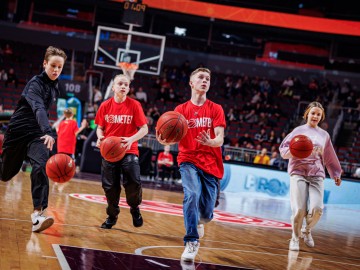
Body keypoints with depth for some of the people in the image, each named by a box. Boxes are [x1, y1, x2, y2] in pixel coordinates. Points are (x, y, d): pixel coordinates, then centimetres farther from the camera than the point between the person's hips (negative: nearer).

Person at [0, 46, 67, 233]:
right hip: (18, 131, -4)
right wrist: (48, 132, -51)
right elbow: (38, 109, -37)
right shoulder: (35, 83, -19)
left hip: (36, 133, 4)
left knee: (41, 165, -22)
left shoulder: (54, 87, 5)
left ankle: (38, 213, -31)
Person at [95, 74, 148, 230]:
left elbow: (144, 129, -5)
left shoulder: (134, 105, -4)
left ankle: (135, 208, 13)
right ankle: (112, 216, 26)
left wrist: (131, 139, -22)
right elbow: (100, 127, 13)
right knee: (110, 186, 6)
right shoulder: (105, 106, 3)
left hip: (129, 151, -2)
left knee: (133, 183, -16)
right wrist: (100, 137, -8)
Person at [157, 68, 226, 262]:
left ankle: (199, 220, 40)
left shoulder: (216, 109, 4)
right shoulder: (181, 110, 5)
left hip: (211, 164, 1)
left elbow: (220, 138, -8)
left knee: (207, 212, 0)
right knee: (192, 194, -28)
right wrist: (165, 140, -29)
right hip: (188, 160, -1)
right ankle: (191, 243, -20)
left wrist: (211, 142, -32)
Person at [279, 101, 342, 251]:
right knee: (299, 209, -13)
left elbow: (329, 157, 25)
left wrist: (335, 174, 26)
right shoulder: (299, 130, 8)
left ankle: (307, 231, 17)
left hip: (317, 175, 2)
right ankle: (295, 238, 11)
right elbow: (283, 150, 2)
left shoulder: (324, 135, 17)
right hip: (298, 173, -2)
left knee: (317, 208, -14)